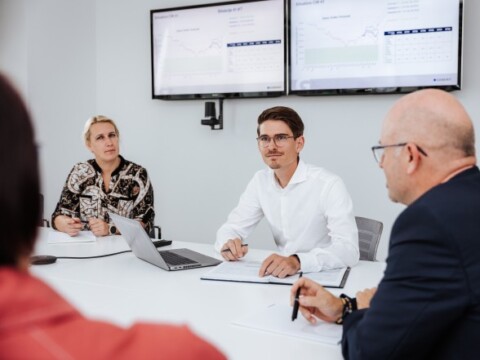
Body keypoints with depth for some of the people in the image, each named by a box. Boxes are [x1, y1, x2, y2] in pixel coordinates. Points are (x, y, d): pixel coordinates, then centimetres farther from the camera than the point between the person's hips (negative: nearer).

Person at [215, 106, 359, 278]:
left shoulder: (329, 185, -16)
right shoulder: (260, 181, 2)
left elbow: (349, 249, -26)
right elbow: (232, 228, 5)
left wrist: (297, 261, -42)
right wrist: (228, 243, -19)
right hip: (285, 276, 4)